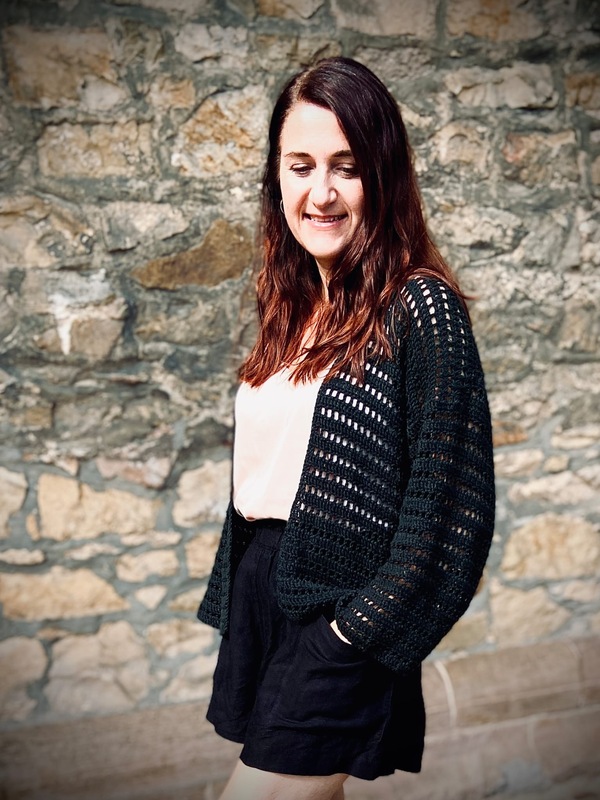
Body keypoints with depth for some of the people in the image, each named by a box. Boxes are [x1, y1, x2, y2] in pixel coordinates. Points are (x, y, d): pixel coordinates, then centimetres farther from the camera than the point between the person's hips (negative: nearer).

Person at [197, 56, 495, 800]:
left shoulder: (419, 307, -14)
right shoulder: (292, 307, 8)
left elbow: (449, 500, -16)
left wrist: (364, 627, -14)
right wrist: (230, 600, 13)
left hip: (338, 615, -7)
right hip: (259, 592, 7)